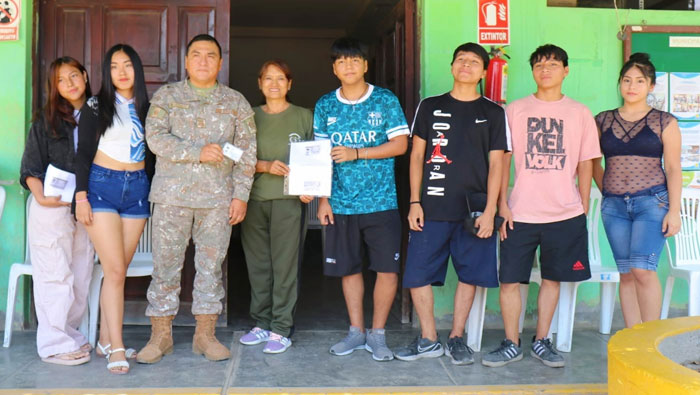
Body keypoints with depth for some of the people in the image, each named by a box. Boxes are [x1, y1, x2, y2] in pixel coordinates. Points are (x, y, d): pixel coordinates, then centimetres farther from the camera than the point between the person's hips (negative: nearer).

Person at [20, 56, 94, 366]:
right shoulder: (46, 120, 2)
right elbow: (30, 168, 1)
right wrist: (41, 196, -15)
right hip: (52, 206, -3)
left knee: (81, 275, 6)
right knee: (55, 274, -4)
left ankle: (70, 334, 19)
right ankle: (55, 344, 3)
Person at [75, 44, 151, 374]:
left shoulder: (146, 108, 10)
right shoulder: (96, 106, 0)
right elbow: (84, 153, -3)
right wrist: (81, 197, -9)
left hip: (137, 189, 3)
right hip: (102, 187, -3)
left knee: (118, 270, 5)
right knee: (115, 270, -9)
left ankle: (105, 340, 16)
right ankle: (117, 349, -5)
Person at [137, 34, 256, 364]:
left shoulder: (236, 102, 9)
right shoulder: (166, 96, 6)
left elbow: (247, 152, 5)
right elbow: (155, 138, -7)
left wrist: (241, 195, -3)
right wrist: (198, 152, -17)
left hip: (218, 197, 1)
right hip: (172, 195, -1)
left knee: (211, 265, 6)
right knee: (166, 265, 2)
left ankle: (205, 334, 16)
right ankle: (161, 334, 13)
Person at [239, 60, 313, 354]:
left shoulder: (303, 116, 7)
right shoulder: (251, 117, 12)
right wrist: (266, 166, -11)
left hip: (288, 200, -3)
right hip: (254, 199, 3)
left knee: (284, 266, -4)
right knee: (258, 265, 7)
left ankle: (281, 329, 3)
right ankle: (261, 324, 19)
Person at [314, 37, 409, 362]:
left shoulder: (385, 101, 1)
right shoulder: (325, 105, 9)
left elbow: (400, 144, -4)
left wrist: (356, 153, -13)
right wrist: (323, 198, 2)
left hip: (381, 201, -2)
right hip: (341, 204, 2)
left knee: (387, 269, -3)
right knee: (348, 268, 9)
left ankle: (377, 334, 12)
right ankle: (356, 331, 23)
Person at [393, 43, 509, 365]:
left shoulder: (493, 113, 6)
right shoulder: (430, 107, 10)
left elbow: (496, 164, 3)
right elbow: (417, 155, 9)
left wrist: (489, 211, -6)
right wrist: (414, 202, 1)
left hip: (474, 209, -1)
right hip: (431, 208, 1)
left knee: (469, 274, 5)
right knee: (417, 274, -1)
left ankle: (456, 338, 22)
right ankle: (429, 340, 14)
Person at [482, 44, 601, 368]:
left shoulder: (580, 113, 7)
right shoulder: (515, 110, 5)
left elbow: (585, 164, 9)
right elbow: (502, 160, 4)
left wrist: (583, 209, 4)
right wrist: (503, 205, -2)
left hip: (565, 214, 1)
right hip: (520, 214, -1)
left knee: (552, 279, 9)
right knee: (509, 280, 0)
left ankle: (541, 342, 24)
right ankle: (511, 344, 15)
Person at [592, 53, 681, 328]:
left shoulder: (664, 122, 3)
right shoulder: (603, 120, 10)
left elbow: (673, 168, 0)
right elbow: (593, 162, 18)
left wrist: (674, 211, -6)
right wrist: (607, 189, 7)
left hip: (652, 201, -3)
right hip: (614, 205, 3)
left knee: (642, 270, -15)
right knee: (626, 274, 4)